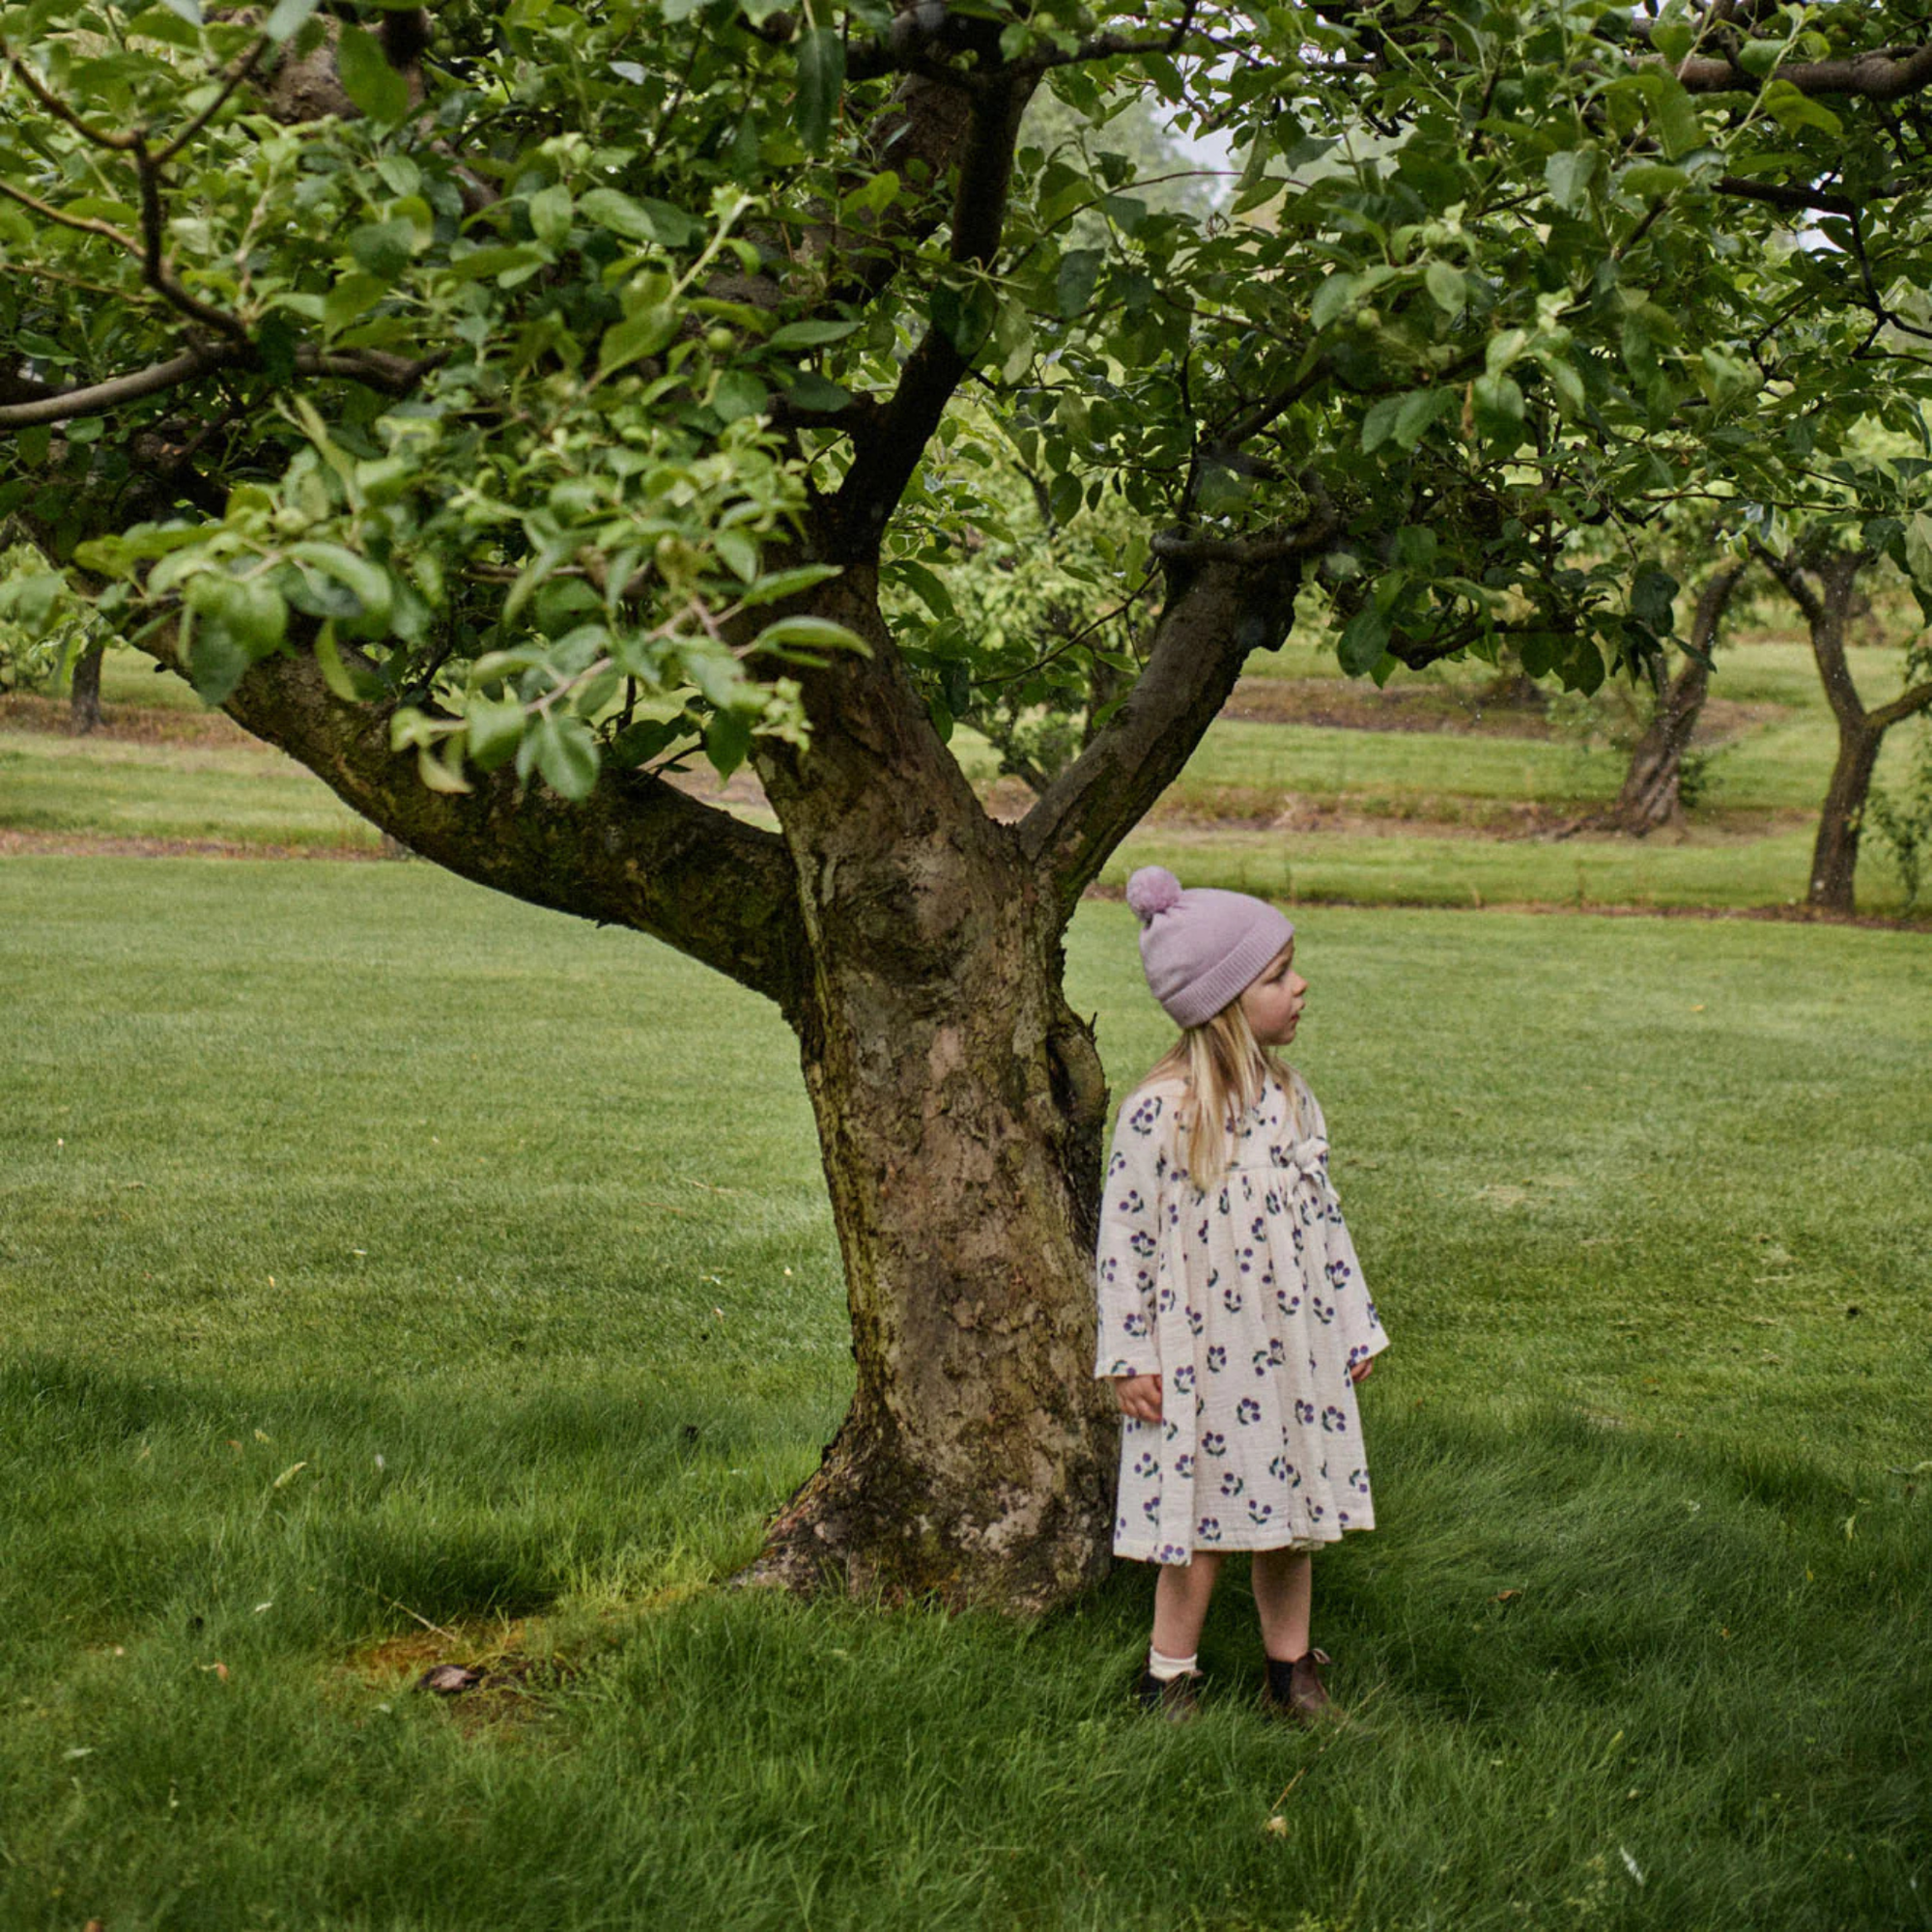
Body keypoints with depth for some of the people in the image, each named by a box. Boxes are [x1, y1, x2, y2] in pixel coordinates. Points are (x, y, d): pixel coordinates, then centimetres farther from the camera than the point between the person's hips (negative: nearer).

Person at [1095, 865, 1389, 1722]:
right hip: (1200, 1356, -5)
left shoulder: (1288, 1100, 4)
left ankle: (1291, 1670, 28)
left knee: (1289, 1515, 13)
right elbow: (1124, 1237, -10)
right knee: (1200, 1524, 3)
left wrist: (1353, 1328, 15)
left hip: (1293, 1352, 5)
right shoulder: (1158, 1113, -15)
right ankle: (1169, 1678, 19)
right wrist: (1127, 1358, -8)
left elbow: (1324, 1216, 13)